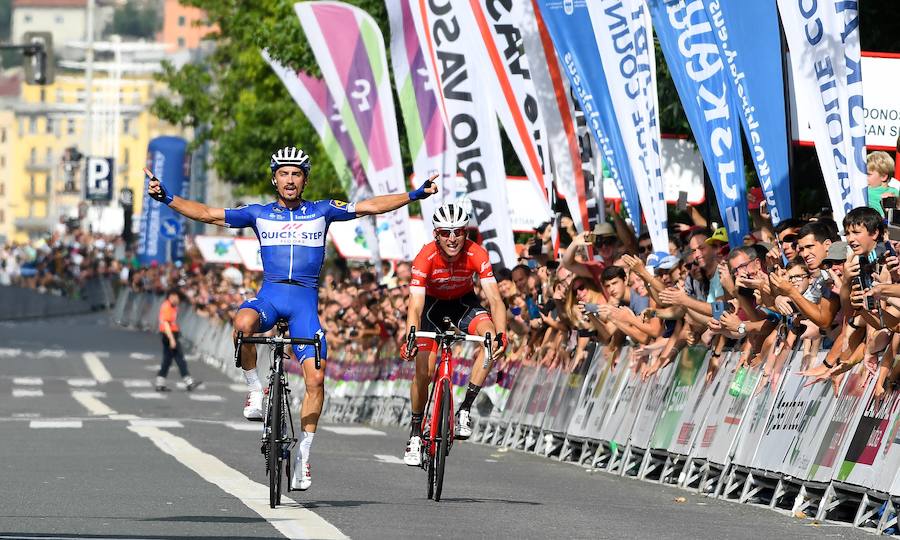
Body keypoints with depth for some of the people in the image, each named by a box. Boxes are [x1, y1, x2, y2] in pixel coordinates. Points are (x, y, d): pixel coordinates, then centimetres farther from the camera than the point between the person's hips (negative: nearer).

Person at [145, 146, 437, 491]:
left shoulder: (321, 212, 10)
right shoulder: (259, 214, 10)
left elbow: (370, 207, 9)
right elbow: (208, 214, 8)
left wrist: (414, 195, 1)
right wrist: (167, 199, -2)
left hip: (305, 299, 0)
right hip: (270, 294, 0)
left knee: (316, 378, -12)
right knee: (244, 323, -37)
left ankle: (304, 454, 0)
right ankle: (255, 392, -15)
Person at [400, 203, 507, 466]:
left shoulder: (477, 254, -30)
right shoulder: (425, 258, -32)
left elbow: (494, 299, -34)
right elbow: (415, 306, -36)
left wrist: (501, 334, -50)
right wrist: (409, 340, -53)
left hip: (464, 301, 1)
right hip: (433, 302, -1)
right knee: (423, 370, -10)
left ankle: (465, 409, -21)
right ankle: (415, 434, 11)